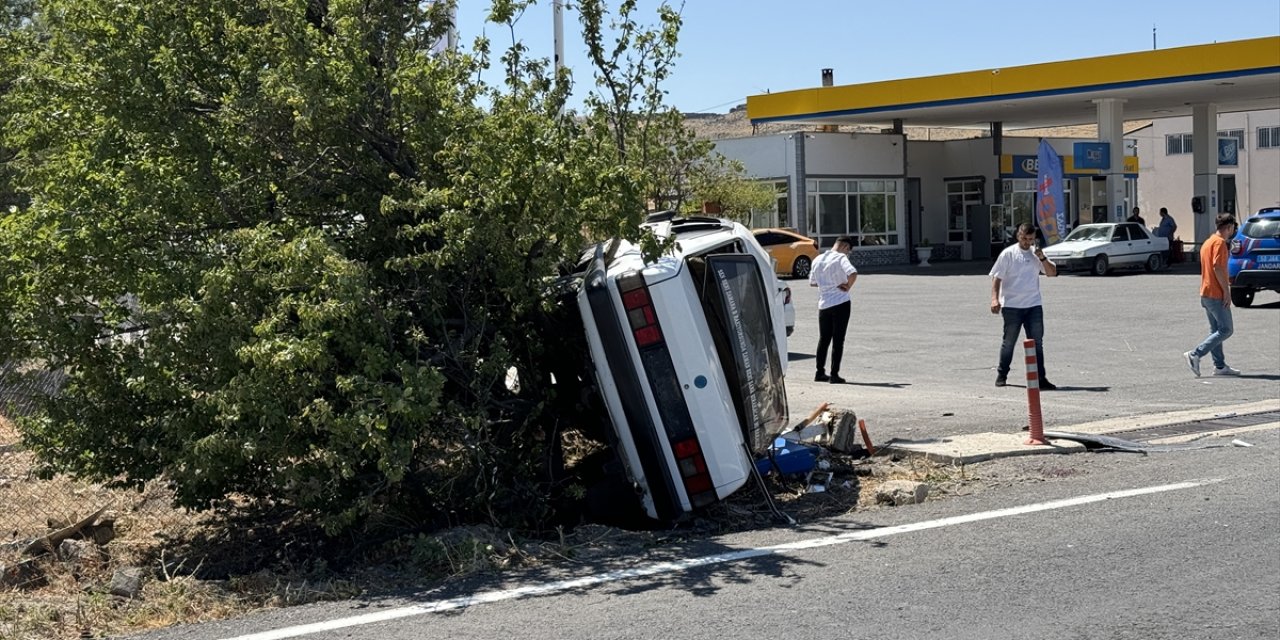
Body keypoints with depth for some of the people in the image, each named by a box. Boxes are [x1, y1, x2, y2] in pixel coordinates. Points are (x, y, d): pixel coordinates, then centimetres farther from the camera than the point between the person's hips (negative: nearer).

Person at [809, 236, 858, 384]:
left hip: (824, 304, 5)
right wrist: (848, 286, -11)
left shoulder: (818, 259, 9)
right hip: (841, 303, -5)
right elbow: (853, 273, -28)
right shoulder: (841, 258, -10)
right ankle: (834, 375, -1)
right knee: (838, 340, 0)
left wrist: (830, 284, 9)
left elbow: (812, 282, 16)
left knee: (823, 339, 14)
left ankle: (820, 373, 18)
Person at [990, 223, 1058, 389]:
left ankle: (1040, 378, 3)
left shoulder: (1036, 253, 9)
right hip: (1011, 306, -3)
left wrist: (1042, 258, -10)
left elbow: (1052, 273, 6)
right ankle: (1002, 375, 21)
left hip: (1034, 306, 3)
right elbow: (996, 277, -5)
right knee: (1009, 342, 6)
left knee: (1037, 342, 1)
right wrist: (995, 298, -16)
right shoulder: (1008, 254, -3)